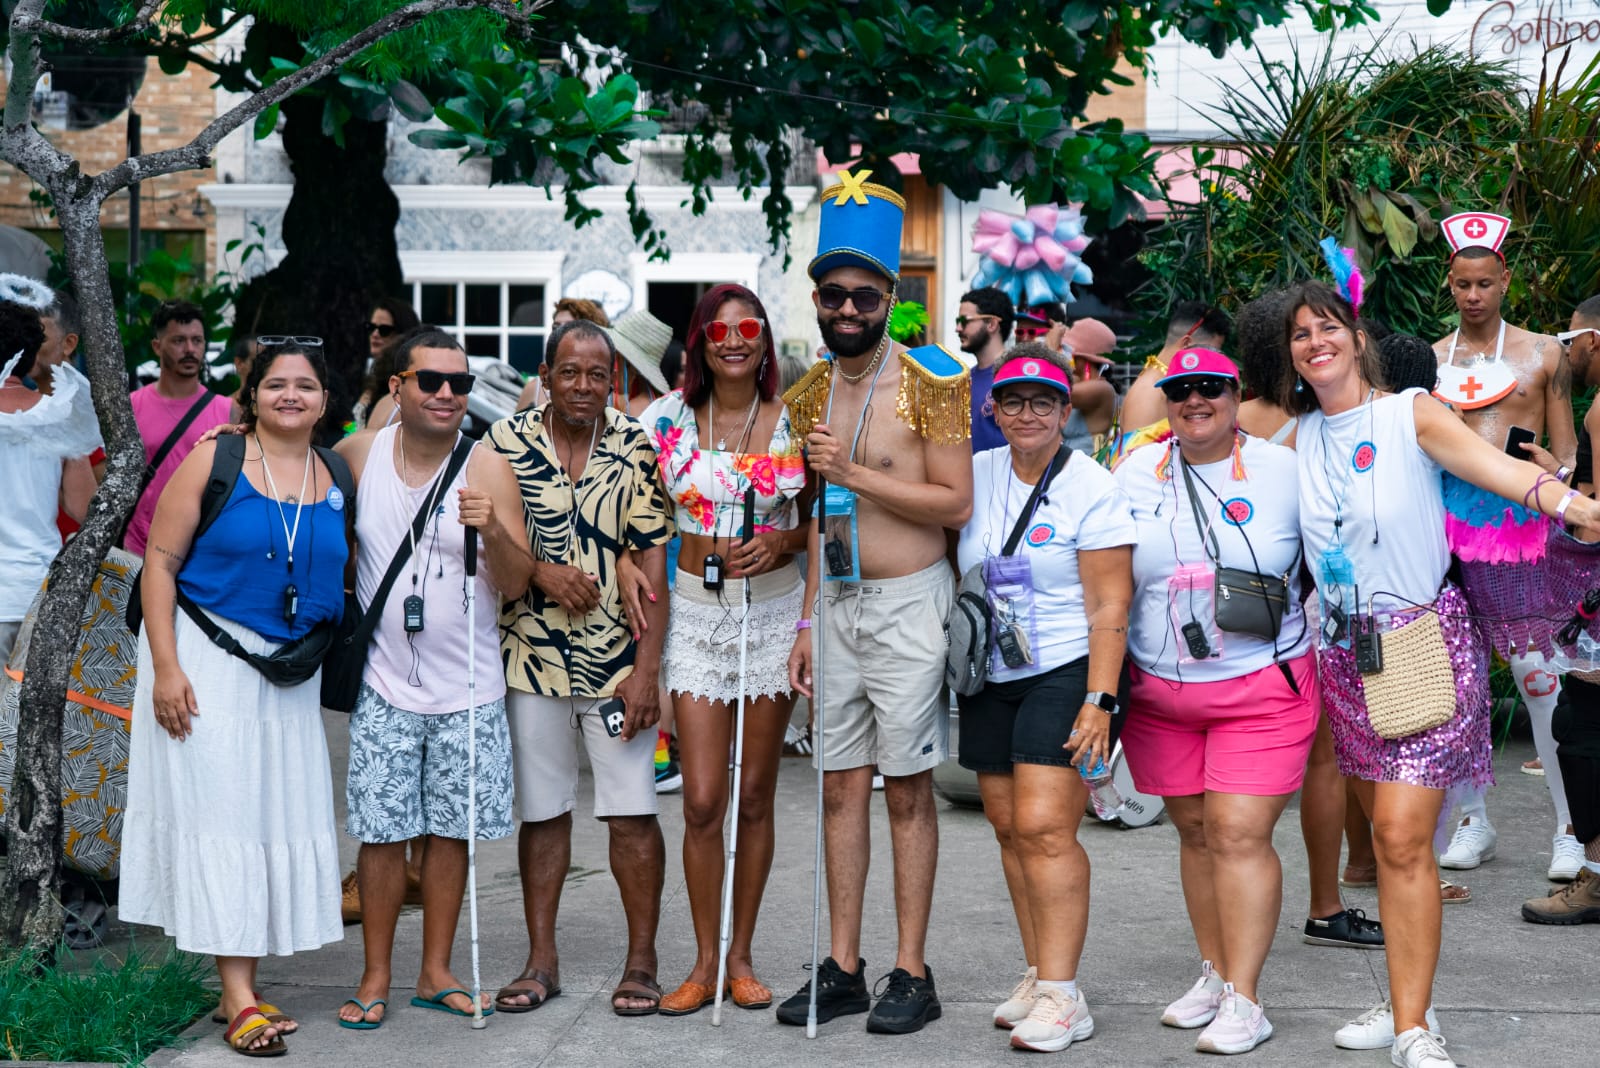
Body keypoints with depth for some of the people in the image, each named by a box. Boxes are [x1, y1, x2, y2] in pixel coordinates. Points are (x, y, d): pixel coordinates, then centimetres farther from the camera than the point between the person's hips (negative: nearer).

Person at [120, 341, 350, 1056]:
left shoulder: (336, 478, 7)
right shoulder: (214, 459, -6)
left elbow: (344, 576, 16)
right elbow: (160, 561, -8)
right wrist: (165, 666, -15)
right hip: (208, 660, -5)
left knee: (281, 811, 5)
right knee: (218, 811, -5)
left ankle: (242, 986, 15)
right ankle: (238, 1000, -4)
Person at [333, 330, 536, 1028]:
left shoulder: (488, 469, -5)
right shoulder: (358, 455, 0)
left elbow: (517, 584, -8)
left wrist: (495, 531, -26)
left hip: (468, 689, 0)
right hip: (385, 687, 0)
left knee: (452, 830, 8)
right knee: (381, 832, 2)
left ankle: (436, 973, 21)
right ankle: (375, 978, 15)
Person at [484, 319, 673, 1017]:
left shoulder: (636, 448, 0)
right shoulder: (507, 441, 1)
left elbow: (653, 562, -3)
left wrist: (646, 669, -9)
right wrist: (543, 570, -15)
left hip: (618, 661, -1)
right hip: (531, 657, 1)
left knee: (632, 814, 0)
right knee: (541, 812, 9)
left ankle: (641, 960, 11)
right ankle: (541, 961, 18)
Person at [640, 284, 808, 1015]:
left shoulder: (794, 422, -1)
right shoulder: (668, 419, -1)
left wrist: (782, 544, -12)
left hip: (774, 610, 0)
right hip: (695, 610, 0)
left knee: (754, 796, 6)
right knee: (702, 801, -4)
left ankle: (740, 955, 18)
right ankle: (704, 962, 9)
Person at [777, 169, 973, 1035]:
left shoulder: (930, 384, -10)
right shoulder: (809, 396, 10)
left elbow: (956, 503, -14)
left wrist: (855, 473, -19)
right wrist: (806, 621, 13)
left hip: (908, 603, -6)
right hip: (838, 604, 6)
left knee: (907, 791, -2)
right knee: (841, 788, 8)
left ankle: (911, 974, 5)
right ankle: (842, 968, 15)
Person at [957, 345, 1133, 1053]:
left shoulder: (1092, 489, -8)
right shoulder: (975, 477, 7)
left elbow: (1109, 607, -11)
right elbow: (953, 571, 18)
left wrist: (1100, 700, -18)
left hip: (1066, 674, -6)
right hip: (990, 677, 6)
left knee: (1043, 825, -14)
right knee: (1009, 826, 7)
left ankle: (1061, 996, -11)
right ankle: (1039, 977, 17)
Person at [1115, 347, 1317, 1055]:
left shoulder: (1283, 471, -2)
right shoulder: (1136, 474, 5)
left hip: (1263, 690, -3)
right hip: (1159, 691, 3)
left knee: (1240, 835, -9)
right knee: (1194, 831, 10)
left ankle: (1243, 1000, -5)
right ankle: (1215, 972, 24)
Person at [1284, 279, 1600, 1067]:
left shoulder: (1411, 416, -7)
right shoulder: (1297, 437, 8)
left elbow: (1497, 466, -21)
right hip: (1347, 651, 5)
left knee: (1402, 835, -12)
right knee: (1388, 835, 10)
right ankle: (1405, 1004, 20)